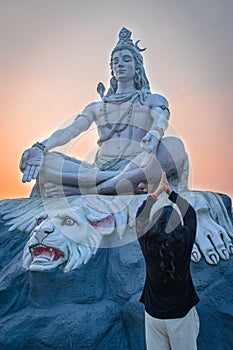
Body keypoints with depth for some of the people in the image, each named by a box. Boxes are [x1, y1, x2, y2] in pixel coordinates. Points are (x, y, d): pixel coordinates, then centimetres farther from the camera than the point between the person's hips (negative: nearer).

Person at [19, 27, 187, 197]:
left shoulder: (152, 100, 22)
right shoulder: (96, 106, 27)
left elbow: (161, 118, -2)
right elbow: (71, 130, 10)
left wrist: (154, 134, -29)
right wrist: (41, 147, -10)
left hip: (136, 167, -1)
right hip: (100, 168, 2)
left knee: (175, 146, -32)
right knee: (46, 161, -20)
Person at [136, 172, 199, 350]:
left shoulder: (147, 242, -13)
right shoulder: (184, 240, -16)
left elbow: (141, 215, 5)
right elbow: (190, 213, 2)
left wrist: (158, 190, 10)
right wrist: (170, 191, 8)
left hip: (153, 313, 2)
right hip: (181, 314, -1)